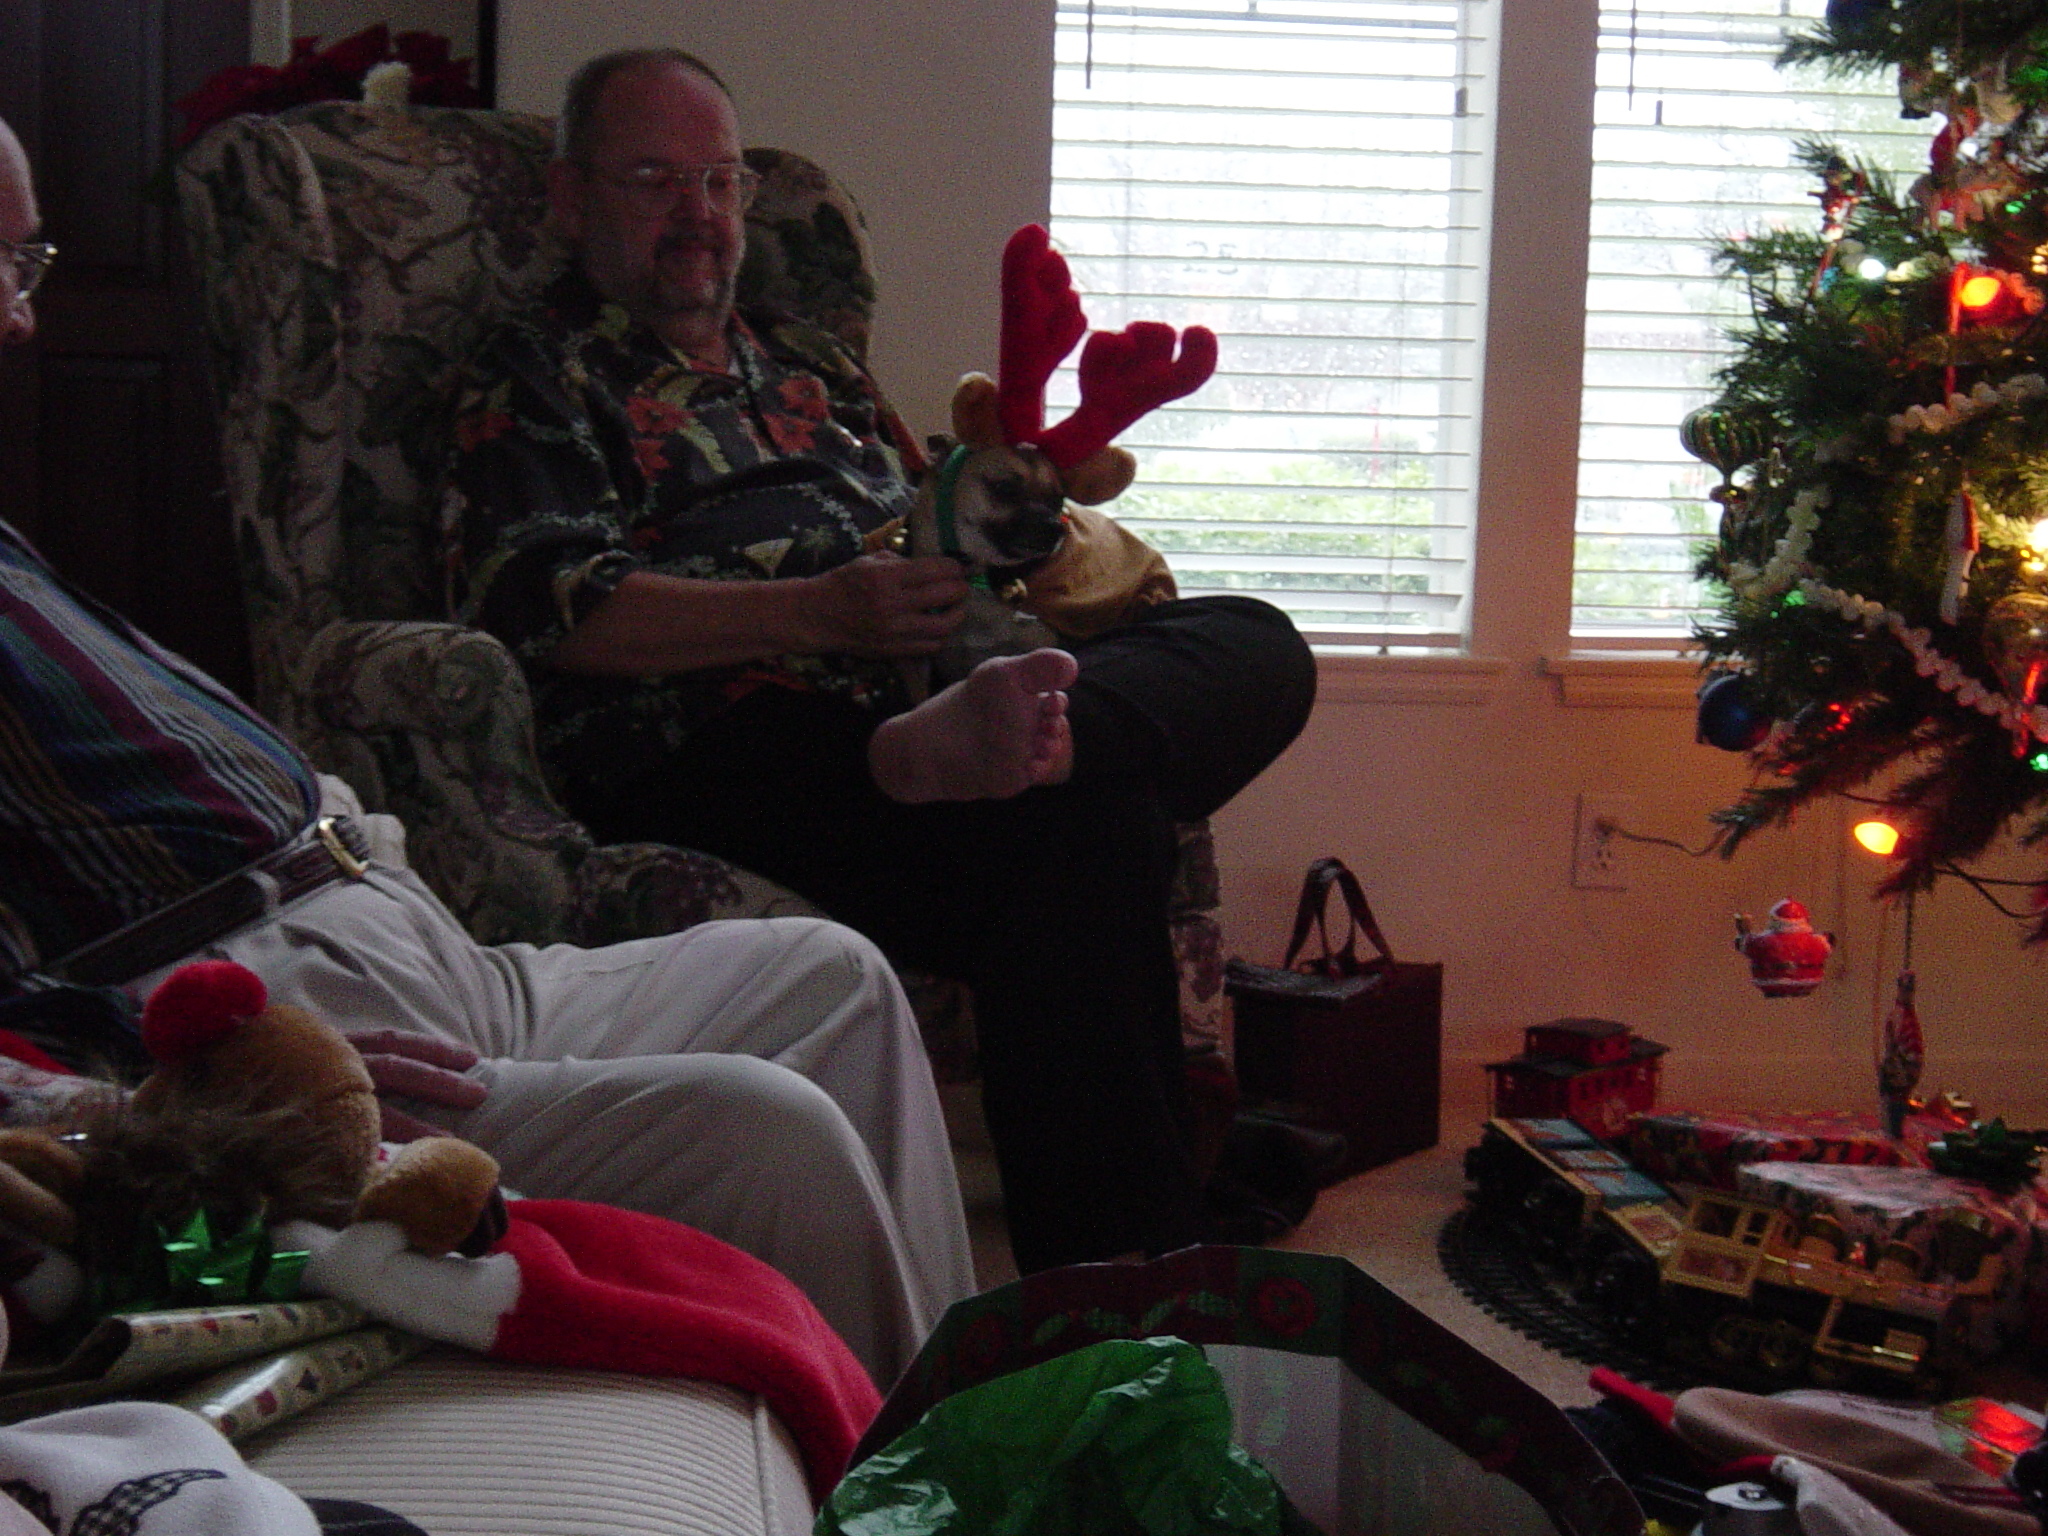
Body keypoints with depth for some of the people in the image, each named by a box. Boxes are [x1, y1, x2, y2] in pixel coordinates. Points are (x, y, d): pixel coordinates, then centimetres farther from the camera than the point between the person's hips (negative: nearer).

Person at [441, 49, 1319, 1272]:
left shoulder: (811, 367, 34)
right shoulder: (536, 381, 13)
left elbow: (933, 541, 35)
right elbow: (549, 610, -4)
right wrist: (822, 614, -15)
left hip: (912, 692, 7)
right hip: (723, 751, -7)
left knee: (1257, 648, -16)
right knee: (1088, 819, -33)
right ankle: (1112, 1286, -34)